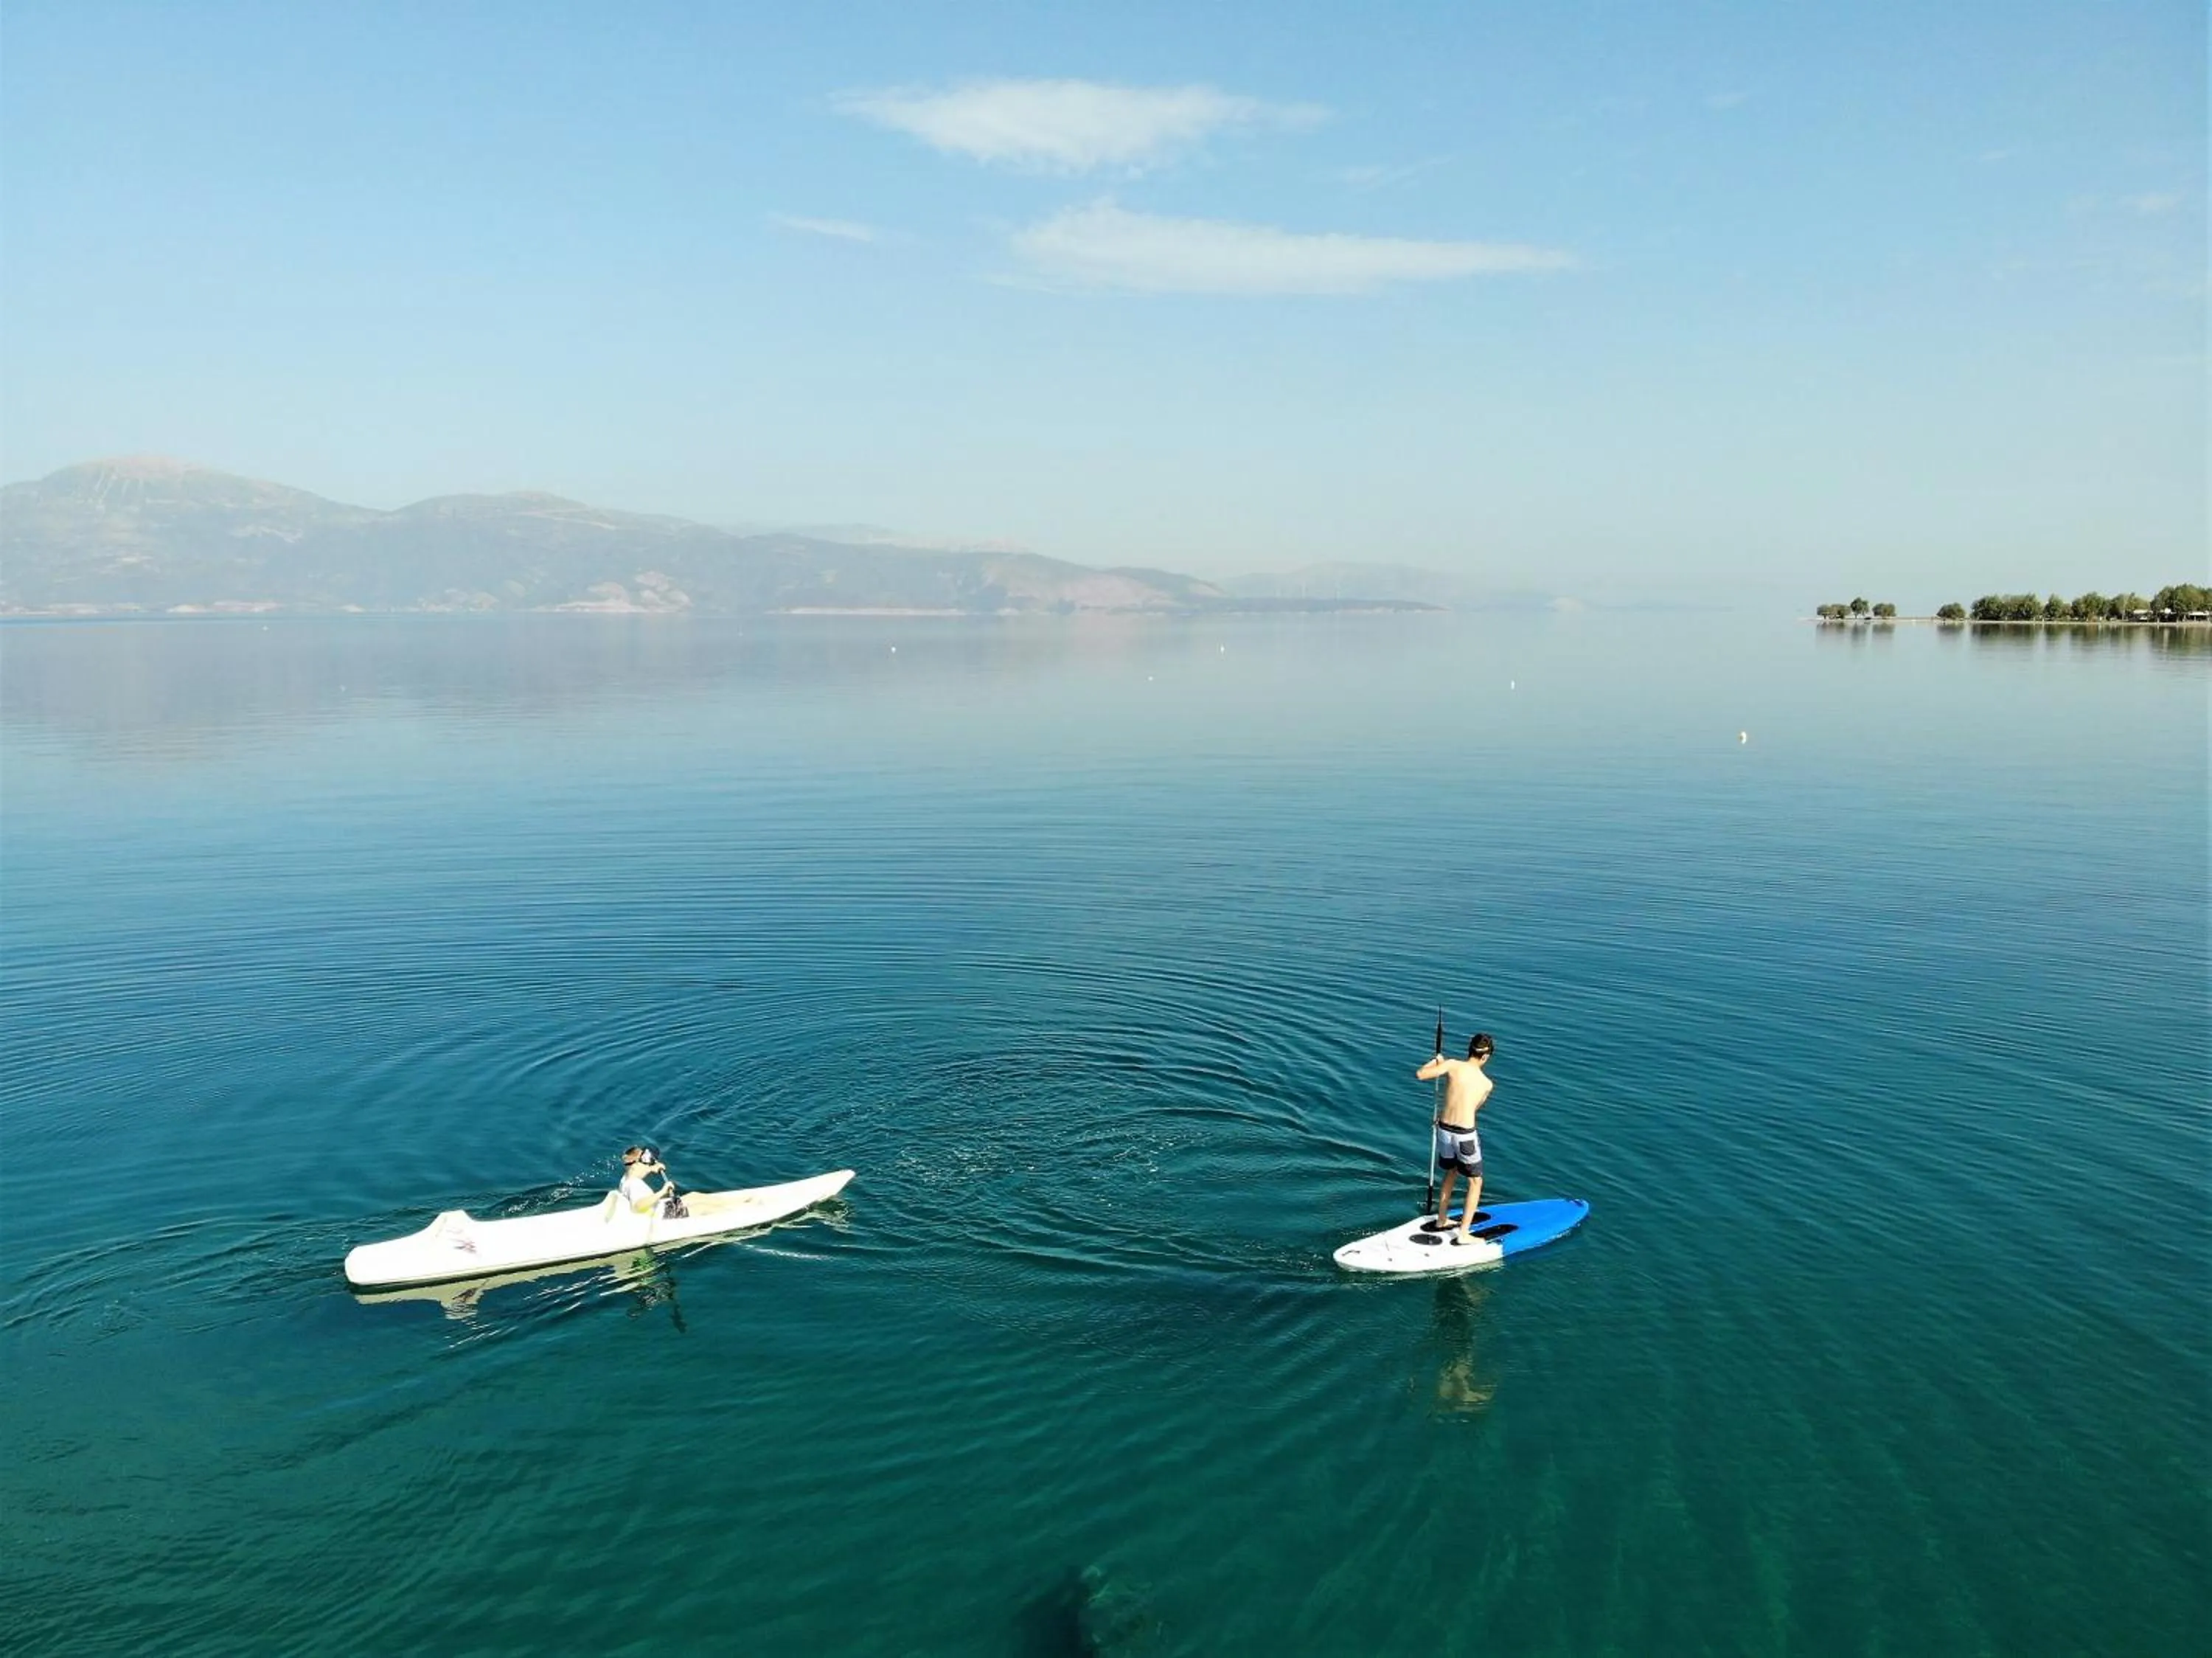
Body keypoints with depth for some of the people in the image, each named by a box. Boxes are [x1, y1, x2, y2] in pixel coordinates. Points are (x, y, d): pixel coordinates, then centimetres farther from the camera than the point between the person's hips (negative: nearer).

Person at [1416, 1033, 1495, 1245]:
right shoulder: (1487, 1084, -1)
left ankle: (1441, 1221, 40)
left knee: (1451, 1173, 27)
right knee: (1475, 1182, 13)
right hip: (1466, 1135, -3)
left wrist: (1437, 1061, 10)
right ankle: (1463, 1235, 9)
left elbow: (1420, 1074, -8)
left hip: (1445, 1130, 3)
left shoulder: (1453, 1065, -6)